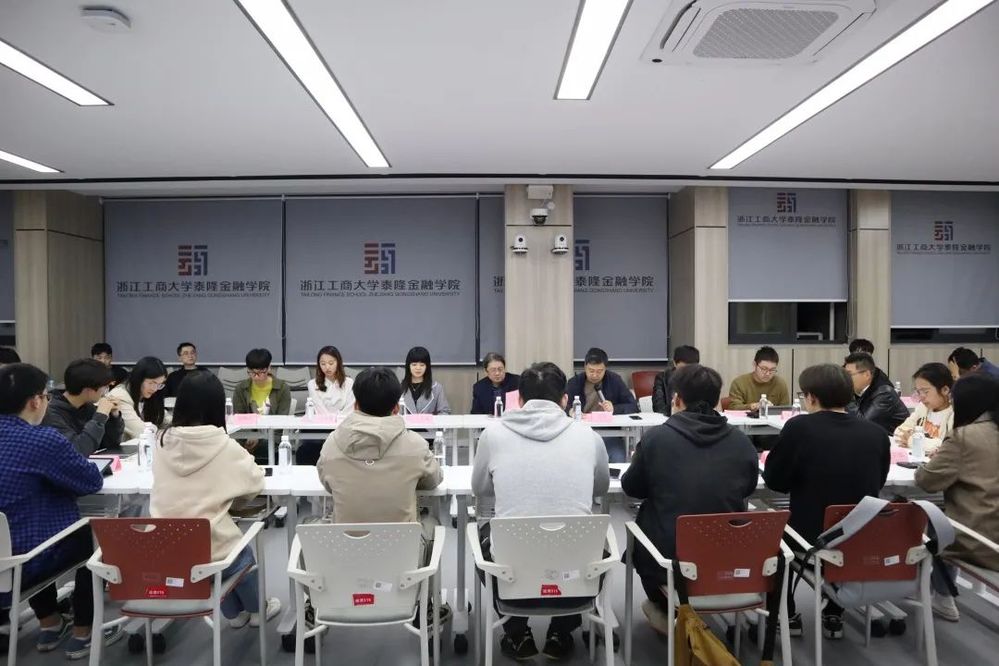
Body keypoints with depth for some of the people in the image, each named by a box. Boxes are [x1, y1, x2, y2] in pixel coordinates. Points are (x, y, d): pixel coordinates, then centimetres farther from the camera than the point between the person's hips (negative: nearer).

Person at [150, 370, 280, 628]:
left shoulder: (163, 441, -4)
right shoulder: (225, 446, -15)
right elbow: (255, 483, -2)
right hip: (208, 549, -4)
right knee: (242, 553, 28)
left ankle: (234, 614, 49)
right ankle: (256, 610, 50)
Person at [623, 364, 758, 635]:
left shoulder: (655, 437, -13)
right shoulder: (741, 441, -4)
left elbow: (631, 488, 3)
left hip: (671, 562, -3)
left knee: (640, 531, 27)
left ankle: (669, 612, 31)